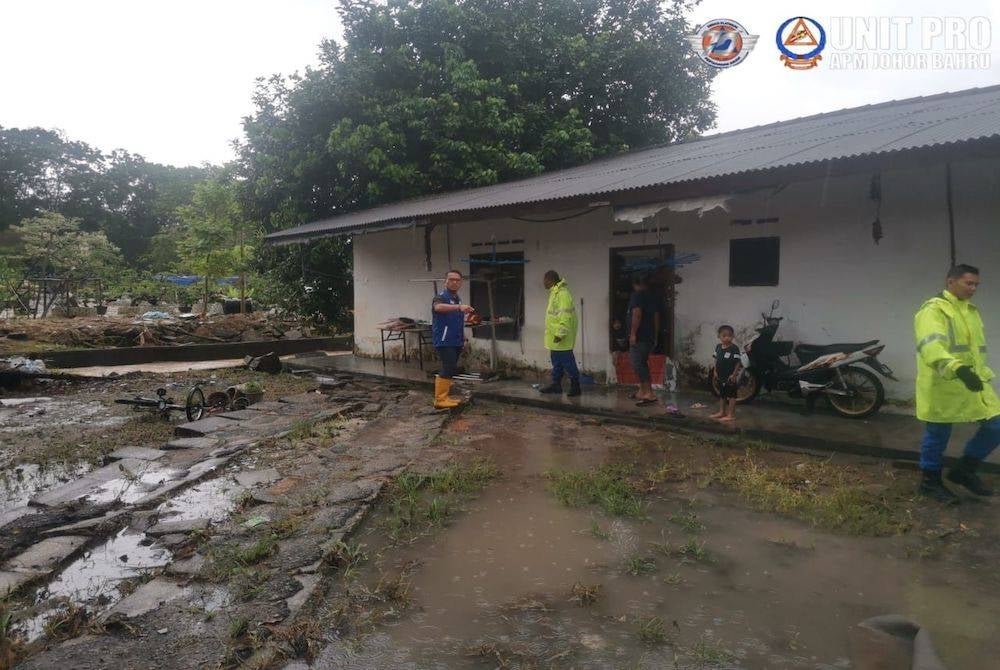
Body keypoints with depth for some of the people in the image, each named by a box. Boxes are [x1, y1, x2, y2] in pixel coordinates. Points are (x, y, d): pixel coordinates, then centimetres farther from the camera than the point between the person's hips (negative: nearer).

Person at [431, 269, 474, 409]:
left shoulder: (458, 299, 15)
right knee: (448, 369, -13)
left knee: (449, 370, 11)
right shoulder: (441, 297, -12)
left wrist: (463, 338, 18)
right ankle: (440, 400, -7)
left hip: (455, 341, 8)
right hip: (444, 341, -8)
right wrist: (459, 307, -51)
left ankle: (445, 397, 17)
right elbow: (438, 307, -37)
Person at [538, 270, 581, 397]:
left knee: (567, 362, -3)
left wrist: (560, 334, -26)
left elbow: (565, 316, -24)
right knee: (556, 362, 16)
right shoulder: (554, 293, 14)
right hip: (554, 336, 10)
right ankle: (556, 384, 26)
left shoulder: (562, 294, -19)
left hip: (561, 338, -10)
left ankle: (575, 385, 5)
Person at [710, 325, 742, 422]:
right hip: (721, 376, 7)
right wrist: (715, 371, 9)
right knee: (722, 394, 18)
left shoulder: (734, 348, -16)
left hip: (730, 377, -7)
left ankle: (731, 415, 6)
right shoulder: (718, 347, 5)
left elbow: (738, 362, -16)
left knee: (731, 395, 1)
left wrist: (734, 374, -18)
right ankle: (721, 412, 31)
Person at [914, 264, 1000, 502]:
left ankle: (964, 470, 23)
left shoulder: (971, 310, 16)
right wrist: (958, 369, -44)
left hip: (975, 384, 8)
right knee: (938, 435, 3)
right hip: (942, 388, -8)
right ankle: (930, 481, 22)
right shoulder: (934, 310, -14)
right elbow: (931, 347, -31)